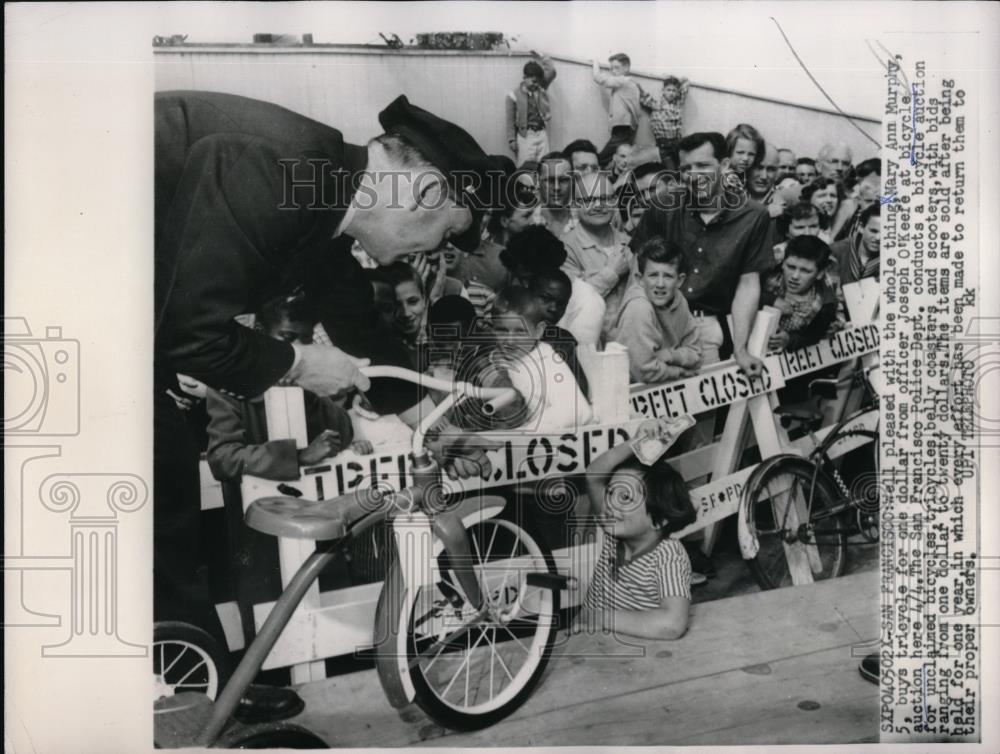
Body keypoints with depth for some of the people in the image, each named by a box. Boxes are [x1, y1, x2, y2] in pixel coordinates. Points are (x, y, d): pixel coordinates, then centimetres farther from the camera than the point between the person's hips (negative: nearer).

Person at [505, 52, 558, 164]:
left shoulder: (541, 89, 8)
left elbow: (552, 72, 3)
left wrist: (542, 58, 8)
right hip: (526, 136, -4)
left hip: (542, 134, 4)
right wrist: (511, 140, -6)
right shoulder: (514, 95, -3)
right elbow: (510, 120, -2)